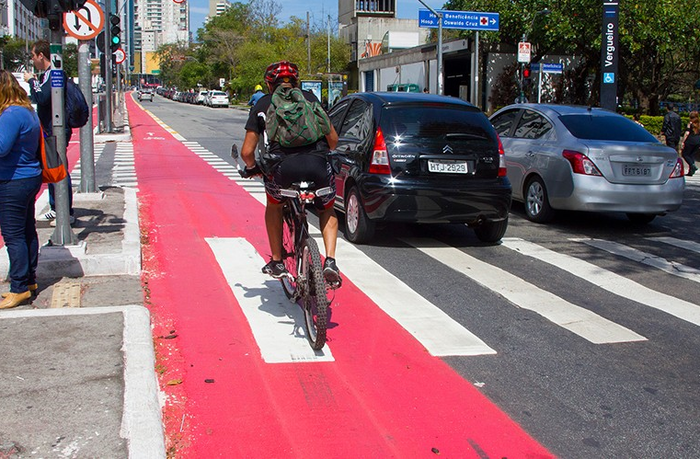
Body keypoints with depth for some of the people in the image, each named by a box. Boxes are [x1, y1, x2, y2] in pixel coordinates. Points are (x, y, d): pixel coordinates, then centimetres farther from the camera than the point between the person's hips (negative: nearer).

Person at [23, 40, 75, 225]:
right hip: (49, 130, 11)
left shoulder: (54, 73, -16)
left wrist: (32, 81, -14)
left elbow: (42, 98, -27)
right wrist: (34, 82, 13)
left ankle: (67, 214, -2)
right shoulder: (46, 74, 16)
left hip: (57, 131, -11)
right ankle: (55, 209, 27)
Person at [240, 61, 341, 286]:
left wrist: (253, 168, 36)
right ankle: (330, 261, 11)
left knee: (274, 205, 32)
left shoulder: (263, 104, 19)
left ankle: (277, 262, 30)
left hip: (283, 167, -1)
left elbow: (247, 152, 14)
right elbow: (333, 139, 23)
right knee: (327, 211, 30)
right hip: (318, 166, 1)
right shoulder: (310, 98, 23)